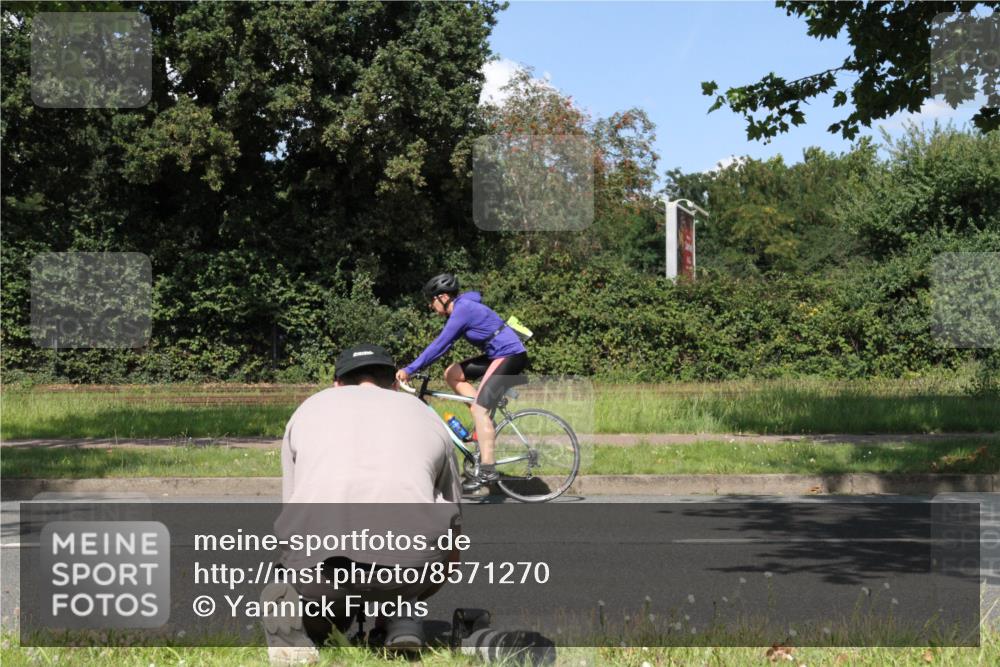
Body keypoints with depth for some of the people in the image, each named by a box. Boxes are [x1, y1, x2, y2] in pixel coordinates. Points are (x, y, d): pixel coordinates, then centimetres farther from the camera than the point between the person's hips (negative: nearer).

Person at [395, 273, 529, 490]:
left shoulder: (462, 310, -17)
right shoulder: (463, 307, 11)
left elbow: (439, 345, -21)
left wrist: (409, 370, -19)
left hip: (510, 356, -10)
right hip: (500, 355, 10)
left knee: (478, 409, -15)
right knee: (451, 374, 9)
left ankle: (487, 470, -18)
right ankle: (484, 419, 7)